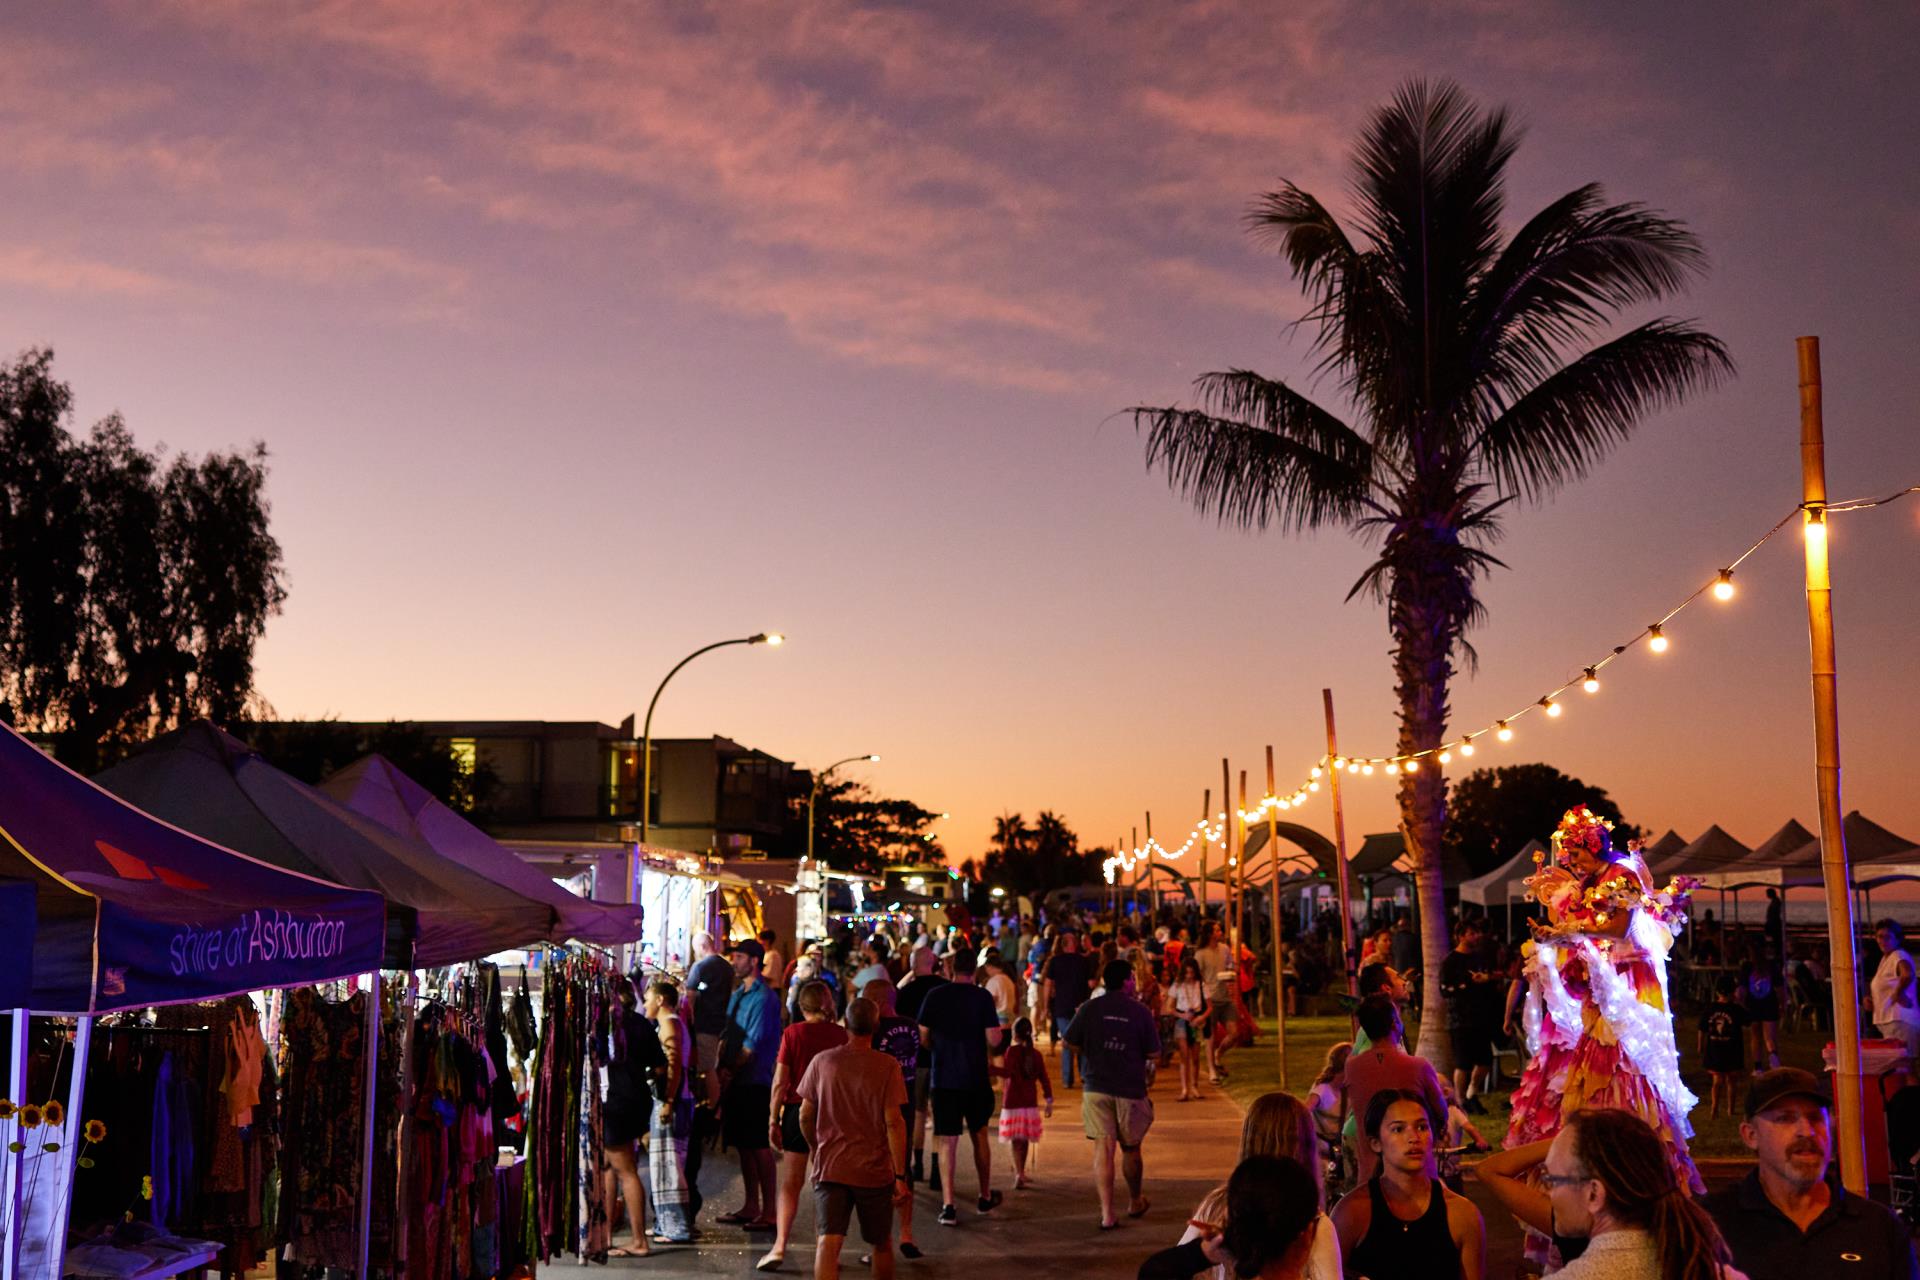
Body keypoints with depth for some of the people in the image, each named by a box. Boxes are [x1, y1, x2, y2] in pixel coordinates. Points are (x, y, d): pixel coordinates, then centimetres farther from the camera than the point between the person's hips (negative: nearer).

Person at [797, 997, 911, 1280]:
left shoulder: (822, 1061, 0)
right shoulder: (887, 1066, -8)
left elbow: (805, 1115, 6)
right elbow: (893, 1122, -12)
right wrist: (900, 1176, -8)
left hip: (829, 1168, 1)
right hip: (874, 1171, -1)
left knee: (828, 1242, -6)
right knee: (881, 1244, 18)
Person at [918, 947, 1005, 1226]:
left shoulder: (935, 996, -4)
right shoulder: (982, 997, -7)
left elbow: (923, 1039, -3)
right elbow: (994, 1039, -9)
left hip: (944, 1078, 0)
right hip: (976, 1078, 0)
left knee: (948, 1142, 3)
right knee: (980, 1135, 18)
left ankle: (948, 1206, -2)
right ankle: (986, 1197, 30)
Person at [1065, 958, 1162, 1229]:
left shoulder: (1090, 1008, -2)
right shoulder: (1140, 1012, -5)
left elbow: (1070, 1041, 2)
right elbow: (1154, 1055, -4)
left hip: (1097, 1087, 0)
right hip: (1131, 1089, 0)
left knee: (1103, 1148, 0)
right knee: (1131, 1148, 16)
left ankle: (1107, 1213, -7)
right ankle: (1135, 1202, 36)